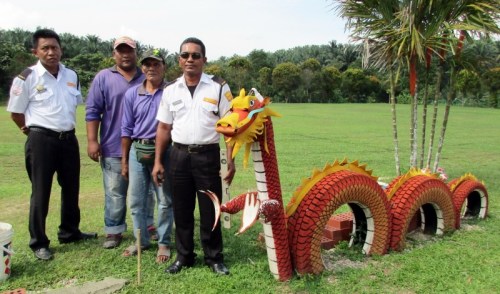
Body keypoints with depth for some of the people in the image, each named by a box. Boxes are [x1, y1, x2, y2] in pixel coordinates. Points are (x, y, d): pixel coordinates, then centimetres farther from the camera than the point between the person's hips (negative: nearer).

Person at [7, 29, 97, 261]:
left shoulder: (71, 76, 7)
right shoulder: (27, 78, -9)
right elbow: (15, 112, -3)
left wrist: (66, 129, 15)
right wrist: (34, 130, 5)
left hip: (69, 139, 6)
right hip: (41, 140, -5)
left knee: (71, 188, 15)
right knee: (41, 192, 4)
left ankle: (69, 232, 33)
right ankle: (39, 243, 17)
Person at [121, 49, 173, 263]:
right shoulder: (132, 94, 7)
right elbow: (127, 129, 9)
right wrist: (124, 160, 8)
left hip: (163, 151, -3)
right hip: (137, 150, 4)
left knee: (165, 201, 5)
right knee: (136, 200, 11)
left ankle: (163, 243, 20)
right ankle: (141, 240, 28)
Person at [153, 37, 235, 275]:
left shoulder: (218, 88, -2)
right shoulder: (170, 90, 7)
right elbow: (164, 127, 10)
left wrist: (230, 160, -10)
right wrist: (158, 161, 6)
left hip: (208, 155, -2)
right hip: (179, 155, 3)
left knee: (210, 210, 5)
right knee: (181, 210, 11)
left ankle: (214, 258, 22)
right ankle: (184, 256, 27)